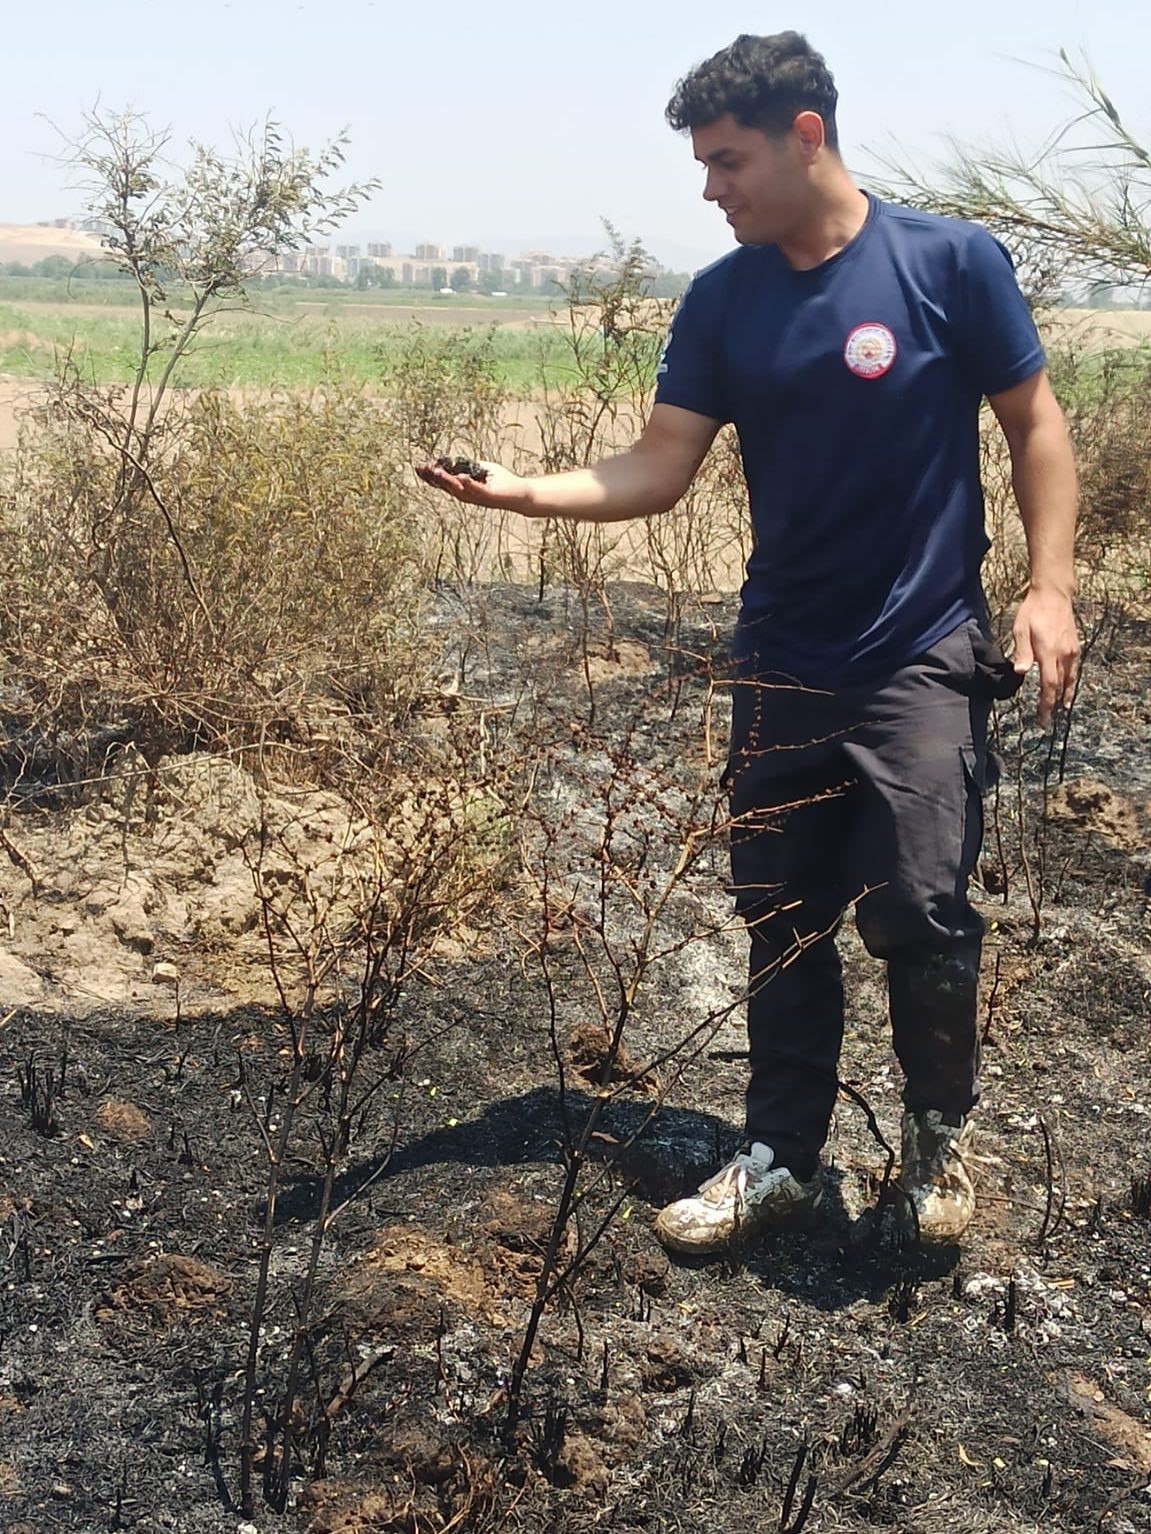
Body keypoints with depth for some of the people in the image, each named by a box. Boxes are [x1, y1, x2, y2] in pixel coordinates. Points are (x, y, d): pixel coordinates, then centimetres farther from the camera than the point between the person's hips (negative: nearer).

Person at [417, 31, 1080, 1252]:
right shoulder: (721, 301, 2)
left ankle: (940, 1131, 21)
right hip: (780, 659, 4)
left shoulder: (949, 263, -8)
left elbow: (1033, 426, -1)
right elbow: (656, 472, -1)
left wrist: (1049, 587, -10)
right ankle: (781, 1159, 25)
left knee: (916, 910, -7)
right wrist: (520, 492, -15)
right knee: (781, 919, 10)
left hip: (920, 655, -4)